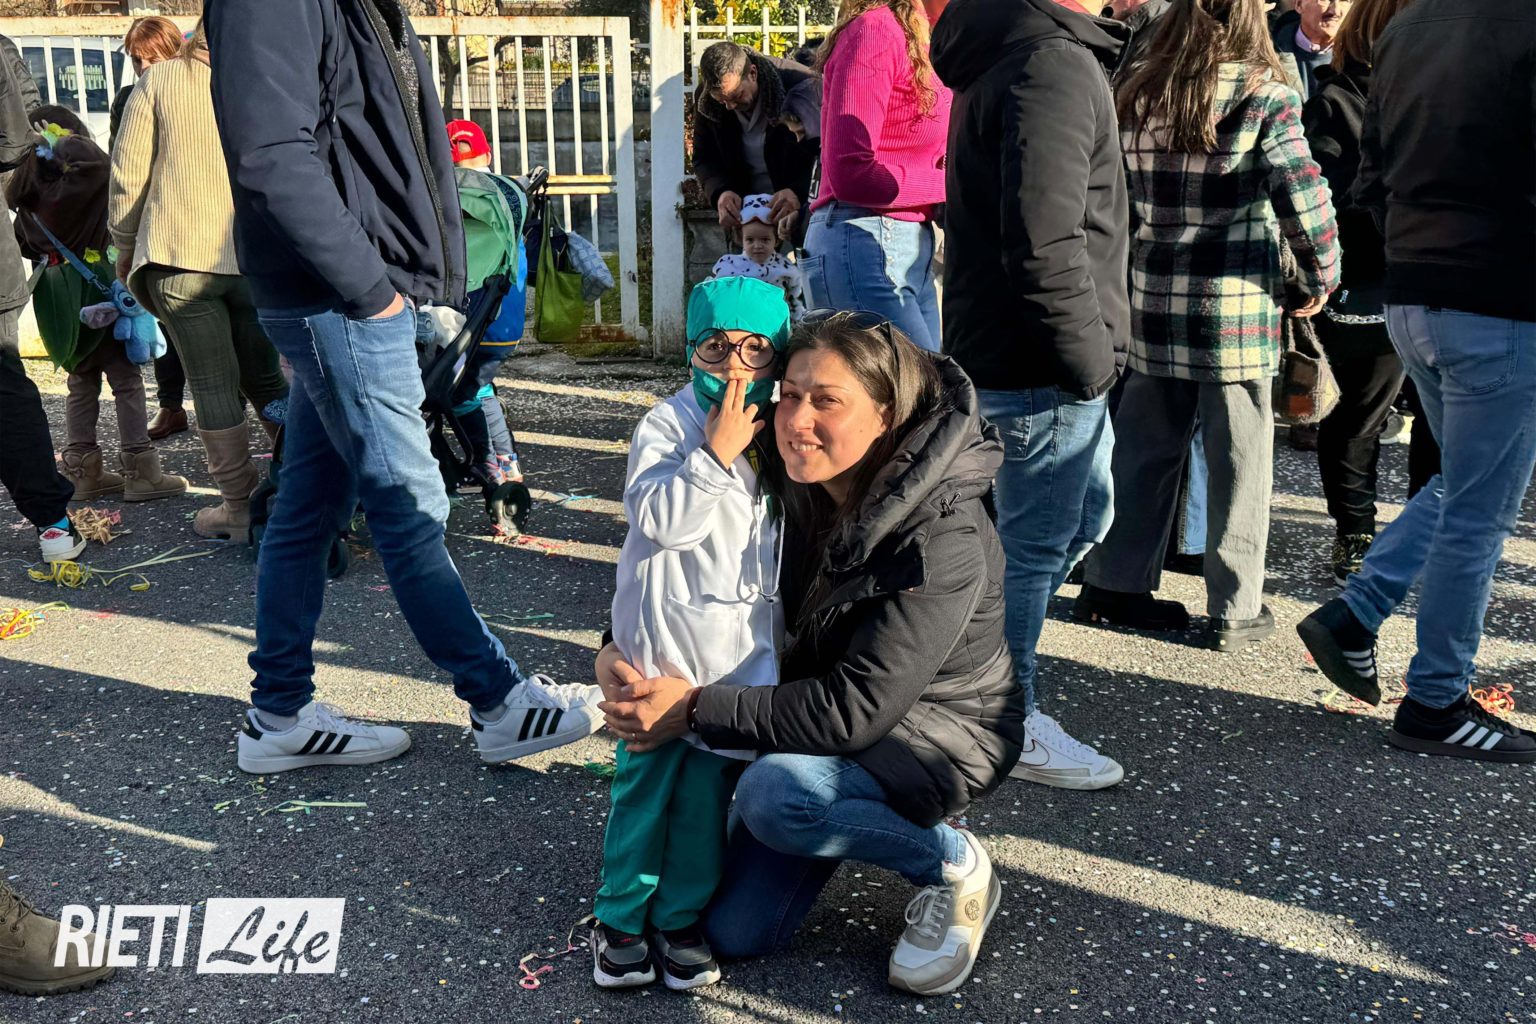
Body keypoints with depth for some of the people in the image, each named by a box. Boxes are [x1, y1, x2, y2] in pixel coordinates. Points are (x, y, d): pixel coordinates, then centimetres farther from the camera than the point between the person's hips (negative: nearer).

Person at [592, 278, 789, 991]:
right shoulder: (669, 424, -8)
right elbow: (660, 519, -21)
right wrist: (716, 452, -23)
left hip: (743, 645, 4)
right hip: (665, 636, -4)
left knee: (711, 783, 7)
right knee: (645, 778, 4)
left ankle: (681, 918, 21)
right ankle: (620, 918, 20)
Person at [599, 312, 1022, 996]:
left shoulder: (942, 539, -30)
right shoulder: (799, 487, -11)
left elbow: (858, 711, -32)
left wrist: (696, 708, -29)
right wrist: (622, 646, -16)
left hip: (940, 728, -6)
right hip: (822, 703, 6)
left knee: (775, 793, -35)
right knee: (735, 932, 2)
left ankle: (954, 866, -8)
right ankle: (880, 812, 25)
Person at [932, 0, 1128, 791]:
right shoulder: (1053, 64, -19)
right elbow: (1046, 246, -27)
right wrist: (1090, 360, -16)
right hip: (1039, 367, -10)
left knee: (1085, 516, 22)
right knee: (1037, 541, 3)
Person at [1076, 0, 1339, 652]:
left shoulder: (1138, 93, 6)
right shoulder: (1264, 95, -8)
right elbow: (1302, 196, -11)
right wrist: (1322, 275, 3)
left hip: (1151, 302, 5)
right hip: (1238, 304, -4)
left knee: (1145, 447, 14)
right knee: (1237, 459, 6)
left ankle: (1114, 584, 21)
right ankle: (1235, 610, 14)